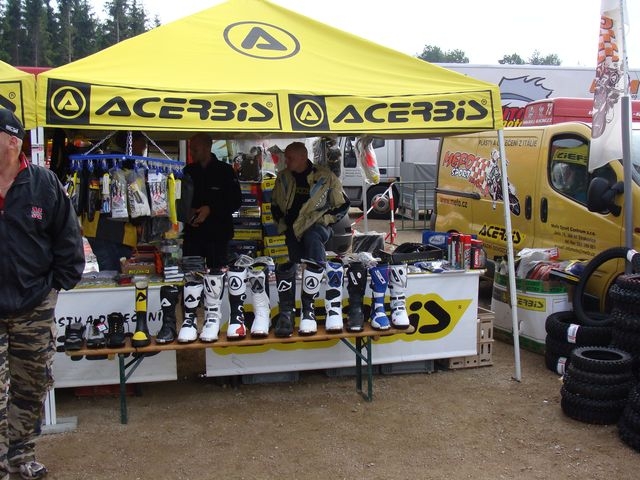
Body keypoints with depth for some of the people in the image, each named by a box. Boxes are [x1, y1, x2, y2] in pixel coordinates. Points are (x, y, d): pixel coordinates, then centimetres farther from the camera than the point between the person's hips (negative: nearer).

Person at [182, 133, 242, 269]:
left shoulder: (225, 170, -1)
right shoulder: (188, 171, 10)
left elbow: (236, 201, -4)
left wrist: (210, 209, -15)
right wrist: (186, 213, -3)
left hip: (218, 235, -3)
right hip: (192, 234, 3)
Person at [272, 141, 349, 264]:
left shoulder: (325, 177, -6)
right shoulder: (283, 178, 7)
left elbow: (342, 205, 2)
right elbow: (275, 205, 23)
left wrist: (324, 220, -8)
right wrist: (282, 222, 9)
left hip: (317, 226, -5)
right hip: (292, 230, 5)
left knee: (311, 237, -37)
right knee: (297, 266, -9)